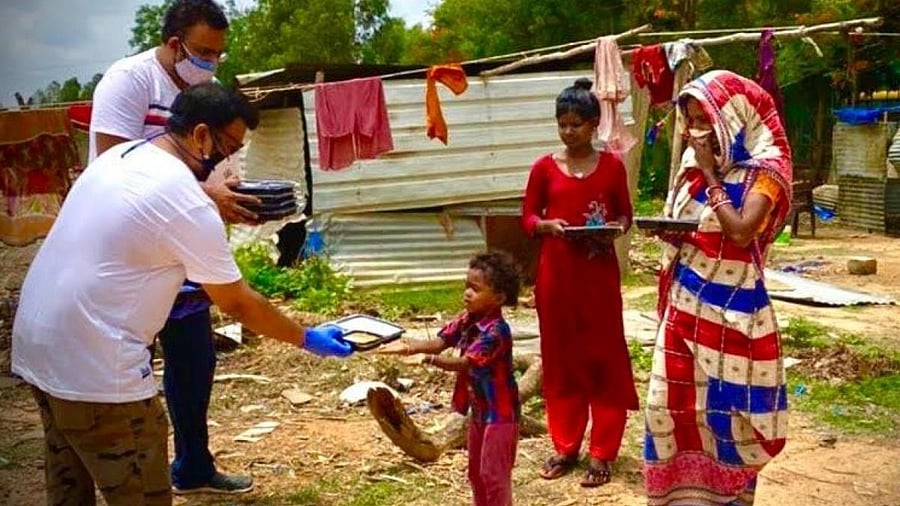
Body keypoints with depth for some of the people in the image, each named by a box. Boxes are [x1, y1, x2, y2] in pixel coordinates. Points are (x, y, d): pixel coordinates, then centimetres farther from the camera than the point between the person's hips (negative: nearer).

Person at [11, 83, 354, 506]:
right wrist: (307, 339, 3)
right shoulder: (188, 204, -17)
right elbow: (237, 304, -9)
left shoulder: (117, 157, 7)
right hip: (92, 367, -10)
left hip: (35, 346, 10)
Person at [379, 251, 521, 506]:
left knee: (493, 473, -2)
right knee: (476, 470, 20)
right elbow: (440, 341, -8)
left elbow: (464, 363, -32)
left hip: (499, 411, -9)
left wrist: (428, 359, -43)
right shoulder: (467, 320, 0)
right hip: (479, 409, 9)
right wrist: (409, 347, -24)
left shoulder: (496, 331, -26)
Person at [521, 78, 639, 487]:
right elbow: (527, 218, 6)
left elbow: (625, 215, 8)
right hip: (556, 272, 1)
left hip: (600, 272, -1)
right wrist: (548, 224, -15)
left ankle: (602, 452, 12)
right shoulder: (544, 168, 2)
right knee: (560, 357, 8)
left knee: (604, 357, 2)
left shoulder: (612, 166, 1)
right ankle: (565, 445, 22)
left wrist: (613, 228, -14)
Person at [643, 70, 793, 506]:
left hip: (731, 310, -6)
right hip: (685, 304, 6)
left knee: (725, 409, 3)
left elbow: (741, 233, -25)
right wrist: (667, 230, -5)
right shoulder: (695, 165, 9)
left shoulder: (763, 171, -10)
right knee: (675, 404, 9)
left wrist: (712, 176, -16)